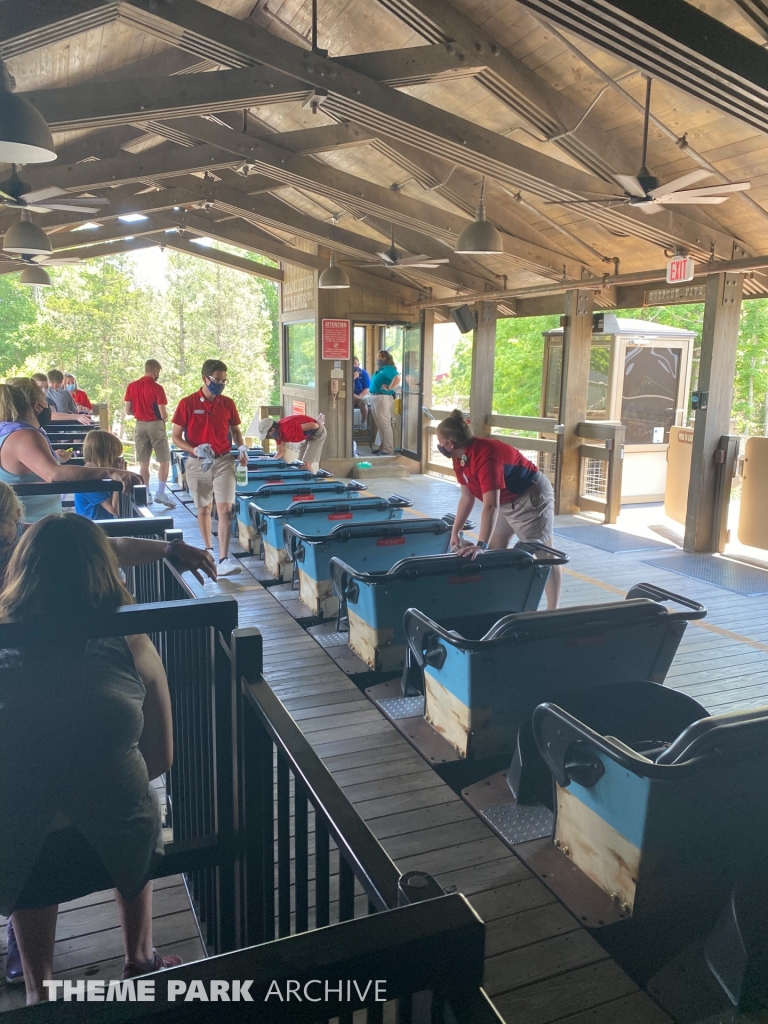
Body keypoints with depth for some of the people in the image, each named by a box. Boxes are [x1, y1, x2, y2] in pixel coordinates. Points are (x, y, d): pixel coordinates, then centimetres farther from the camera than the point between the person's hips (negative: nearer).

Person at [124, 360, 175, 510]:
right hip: (155, 425, -5)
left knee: (143, 463, 9)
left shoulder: (131, 386, 1)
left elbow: (128, 411, 4)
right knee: (164, 461, 3)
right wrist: (165, 418, 9)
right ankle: (161, 493, -5)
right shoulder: (157, 388, -12)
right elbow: (163, 414, -14)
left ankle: (146, 494, 12)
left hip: (140, 425, 5)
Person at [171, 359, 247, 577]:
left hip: (224, 462, 0)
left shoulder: (227, 403, 2)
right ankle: (208, 549, 34)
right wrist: (195, 451, -19)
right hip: (198, 464, 0)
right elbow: (176, 437, -3)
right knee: (203, 509, 14)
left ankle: (223, 559, -13)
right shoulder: (187, 404, -6)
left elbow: (235, 431, 14)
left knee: (225, 509, -11)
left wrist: (241, 447, -5)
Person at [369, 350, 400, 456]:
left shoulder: (389, 368, -11)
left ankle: (389, 449, -7)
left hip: (383, 398, -10)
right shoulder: (381, 369, 18)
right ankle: (382, 447, 21)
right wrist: (372, 396, 16)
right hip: (375, 397, 10)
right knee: (380, 425, 14)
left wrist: (389, 388, -21)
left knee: (385, 424, -8)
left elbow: (398, 378, -28)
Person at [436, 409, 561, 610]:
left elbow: (491, 506, -40)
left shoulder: (485, 457, -34)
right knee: (494, 551, 12)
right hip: (507, 500, 10)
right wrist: (455, 531, 3)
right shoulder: (460, 458, -5)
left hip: (532, 498, -10)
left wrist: (481, 545, -44)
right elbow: (467, 497, 4)